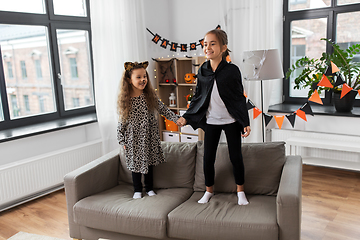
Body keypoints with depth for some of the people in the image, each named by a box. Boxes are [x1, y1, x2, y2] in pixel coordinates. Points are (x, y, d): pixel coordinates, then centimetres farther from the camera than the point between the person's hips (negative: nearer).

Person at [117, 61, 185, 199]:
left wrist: (177, 119, -18)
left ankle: (149, 188, 33)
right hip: (133, 139, -1)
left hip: (149, 137, 1)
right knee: (135, 163, 11)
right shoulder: (124, 100, -8)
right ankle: (137, 190, 29)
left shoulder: (151, 97, -6)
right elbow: (121, 122, -2)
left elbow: (164, 110, -4)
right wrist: (122, 140, -1)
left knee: (149, 162, 14)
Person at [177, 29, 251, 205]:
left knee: (236, 157, 7)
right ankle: (209, 191, 29)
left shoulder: (232, 70, -9)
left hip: (231, 121, -3)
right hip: (211, 121, 3)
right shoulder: (202, 71, 1)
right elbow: (197, 97, 9)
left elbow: (240, 98, -5)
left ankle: (240, 191, 27)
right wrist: (186, 117, 5)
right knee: (208, 157, 8)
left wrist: (245, 123, -8)